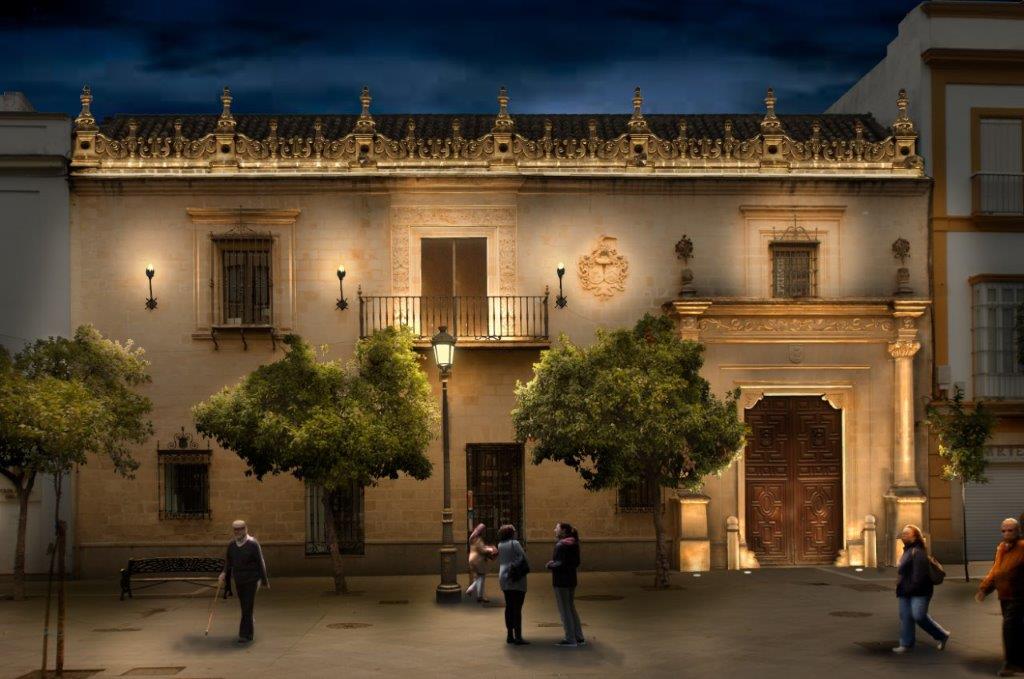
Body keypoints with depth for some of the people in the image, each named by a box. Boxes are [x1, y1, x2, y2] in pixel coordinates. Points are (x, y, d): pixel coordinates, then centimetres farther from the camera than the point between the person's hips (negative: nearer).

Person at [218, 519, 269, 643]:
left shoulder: (253, 544, -12)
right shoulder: (231, 545, 3)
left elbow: (260, 563, -8)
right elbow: (228, 562, 12)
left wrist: (265, 581, -4)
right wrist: (224, 573, -8)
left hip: (251, 581, -5)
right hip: (238, 581, 5)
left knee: (247, 608, -10)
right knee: (244, 606, 14)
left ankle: (245, 635, -8)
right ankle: (249, 633, 30)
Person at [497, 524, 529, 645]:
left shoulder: (500, 545, 9)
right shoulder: (514, 543, -11)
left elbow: (500, 561, 11)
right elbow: (523, 558, -12)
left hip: (504, 579, 7)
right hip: (517, 580, -7)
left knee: (509, 607, 12)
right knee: (517, 608, -6)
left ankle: (510, 635, 15)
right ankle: (518, 636, -8)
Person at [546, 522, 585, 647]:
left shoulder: (561, 545, -18)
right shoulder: (573, 544, 10)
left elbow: (561, 564, -24)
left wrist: (550, 565, -6)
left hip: (561, 581, -9)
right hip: (571, 580, 9)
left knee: (564, 610, -1)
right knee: (571, 608, 18)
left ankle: (570, 639, 1)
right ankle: (579, 638, 20)